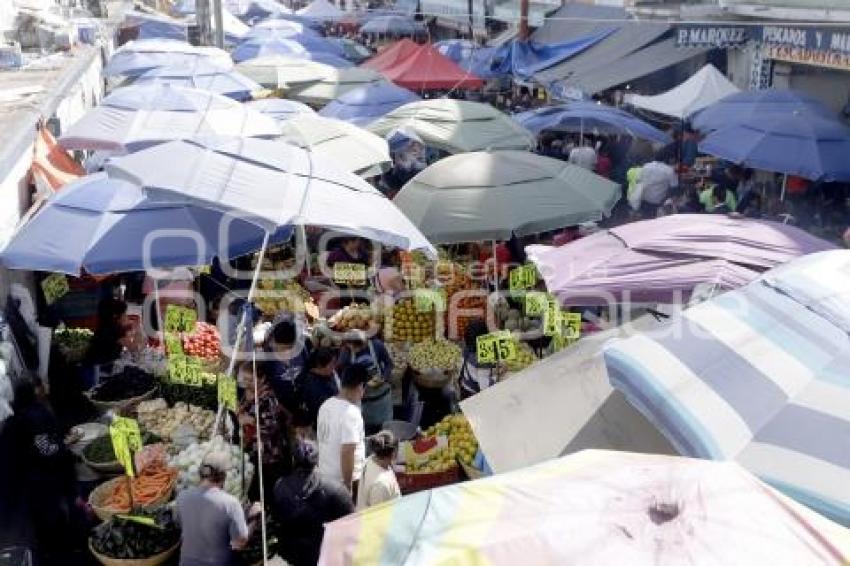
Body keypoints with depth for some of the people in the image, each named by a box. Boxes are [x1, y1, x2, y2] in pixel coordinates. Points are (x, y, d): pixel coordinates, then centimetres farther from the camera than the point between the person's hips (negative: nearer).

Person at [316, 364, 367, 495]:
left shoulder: (326, 405, 2)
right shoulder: (351, 413, -24)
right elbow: (347, 452, -27)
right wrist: (348, 485, -21)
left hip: (324, 476, 8)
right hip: (343, 481, -8)